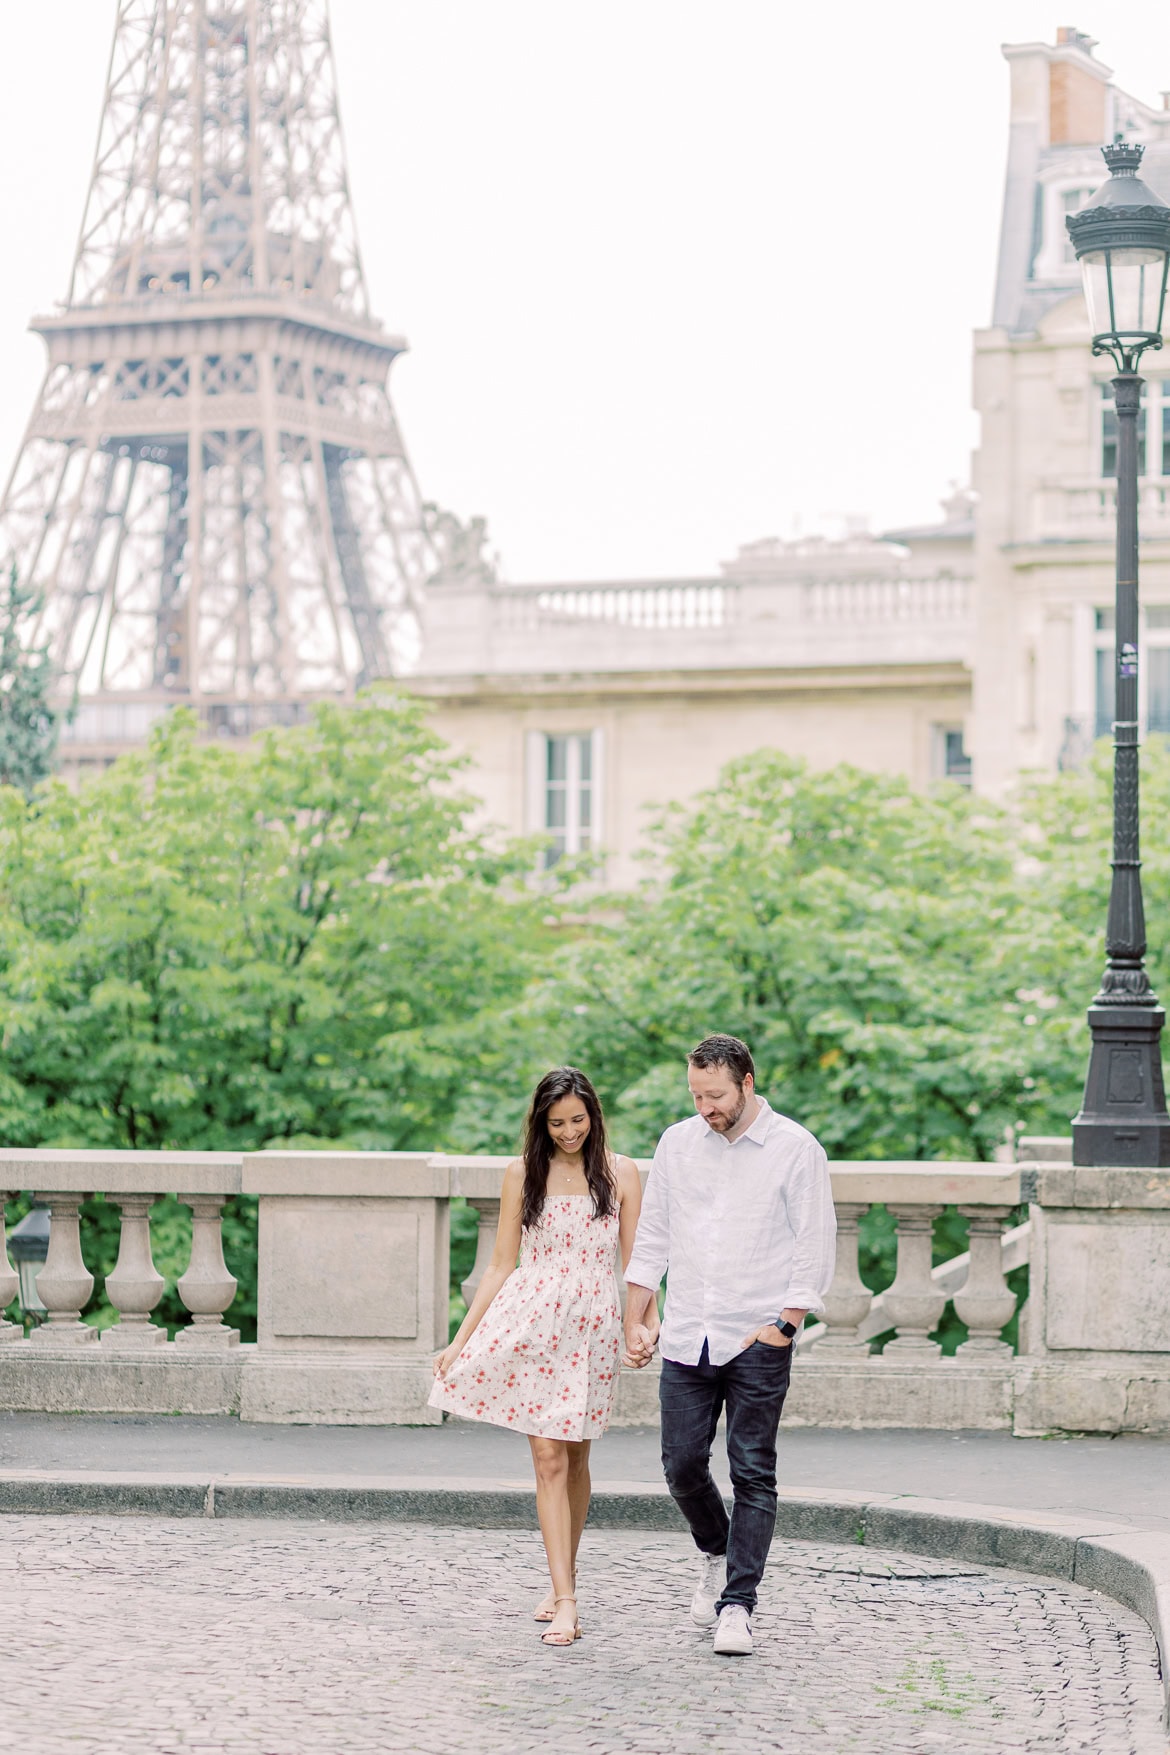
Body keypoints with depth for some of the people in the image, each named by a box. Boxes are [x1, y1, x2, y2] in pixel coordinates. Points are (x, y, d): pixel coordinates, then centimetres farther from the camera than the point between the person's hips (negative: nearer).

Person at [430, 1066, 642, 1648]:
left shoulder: (620, 1173, 7)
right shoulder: (523, 1174, 6)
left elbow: (634, 1261, 7)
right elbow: (501, 1265, 8)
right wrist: (460, 1339, 4)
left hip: (593, 1326, 1)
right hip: (532, 1320, -1)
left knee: (575, 1457, 8)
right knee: (549, 1458, -8)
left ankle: (562, 1582, 26)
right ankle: (565, 1598, -11)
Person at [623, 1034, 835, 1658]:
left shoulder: (795, 1149, -3)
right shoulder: (677, 1144, 8)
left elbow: (814, 1248, -3)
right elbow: (651, 1237, 14)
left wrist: (783, 1325, -10)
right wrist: (636, 1322, 8)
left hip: (758, 1341, -4)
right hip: (686, 1339, 4)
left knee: (752, 1474, -5)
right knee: (682, 1464, 3)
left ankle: (737, 1606, -2)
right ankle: (716, 1553, 31)